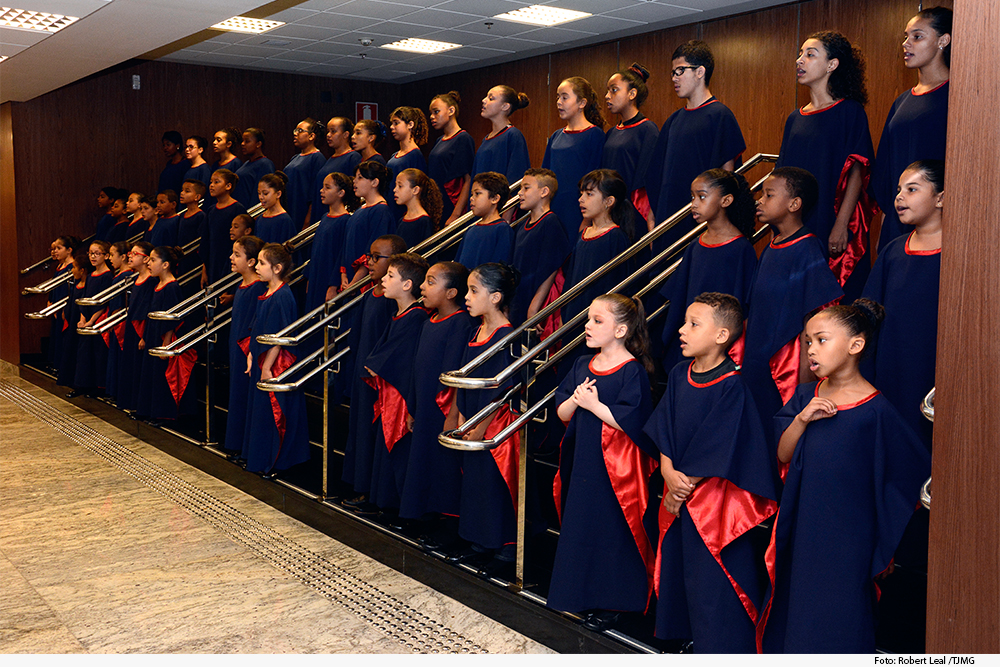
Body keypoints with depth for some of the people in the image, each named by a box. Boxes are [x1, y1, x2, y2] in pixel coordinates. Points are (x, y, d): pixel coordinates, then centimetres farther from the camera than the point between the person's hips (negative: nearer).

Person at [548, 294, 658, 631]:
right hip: (581, 463, 7)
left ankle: (611, 604, 15)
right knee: (581, 527, 14)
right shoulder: (582, 365, 9)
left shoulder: (632, 371, -13)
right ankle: (584, 596, 29)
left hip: (615, 468, -7)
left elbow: (630, 422, -21)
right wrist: (575, 399, -11)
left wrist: (594, 404, -19)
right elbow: (562, 413, 9)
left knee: (612, 532, 0)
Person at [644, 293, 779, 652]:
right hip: (679, 490, 7)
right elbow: (662, 431, 4)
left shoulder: (731, 385, -18)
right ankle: (682, 635, 35)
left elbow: (716, 450, -18)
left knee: (712, 576, 1)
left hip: (715, 497, -7)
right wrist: (669, 474, -11)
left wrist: (684, 486, -12)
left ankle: (718, 646, 16)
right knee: (677, 565, 18)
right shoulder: (679, 374, 3)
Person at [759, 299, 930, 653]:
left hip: (848, 534, -5)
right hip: (803, 526, 5)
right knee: (796, 607, 15)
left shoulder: (875, 409, -13)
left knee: (837, 618, 3)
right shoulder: (806, 396, 3)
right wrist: (803, 418, -16)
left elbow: (918, 470, -7)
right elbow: (783, 455, 1)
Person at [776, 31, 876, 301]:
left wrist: (841, 226, -17)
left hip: (831, 230, -6)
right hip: (794, 228, 6)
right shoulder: (795, 118, 13)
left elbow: (856, 173, -10)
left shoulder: (849, 111, -4)